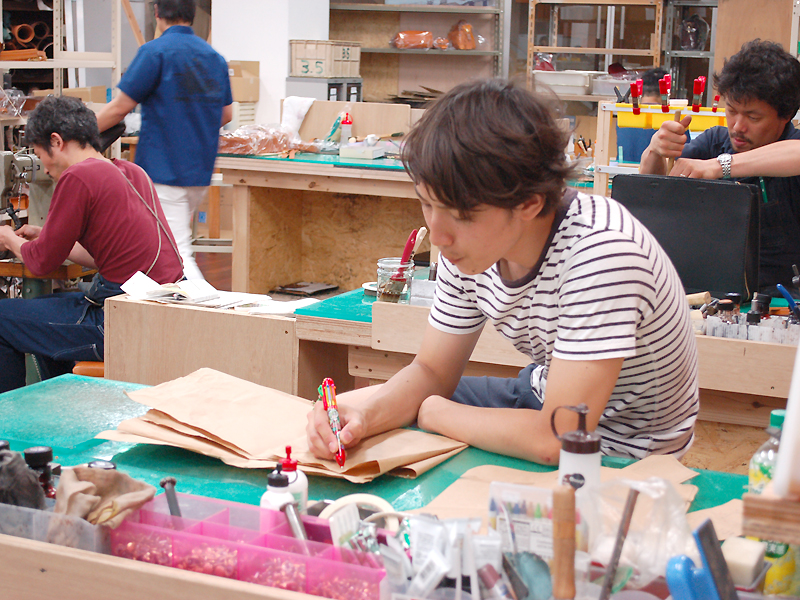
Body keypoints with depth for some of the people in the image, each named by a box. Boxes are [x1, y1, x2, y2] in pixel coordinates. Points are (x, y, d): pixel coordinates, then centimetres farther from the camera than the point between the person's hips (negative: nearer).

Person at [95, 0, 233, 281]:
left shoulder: (155, 52, -11)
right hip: (201, 172, 8)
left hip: (164, 171, -8)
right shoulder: (215, 57, 10)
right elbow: (226, 114, 17)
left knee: (176, 253, -9)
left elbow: (120, 107, -11)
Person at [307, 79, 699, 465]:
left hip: (619, 458, -7)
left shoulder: (600, 252, -36)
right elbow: (432, 372, 0)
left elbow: (557, 441, -36)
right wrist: (366, 416, -22)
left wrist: (431, 412, -21)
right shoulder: (468, 244, -13)